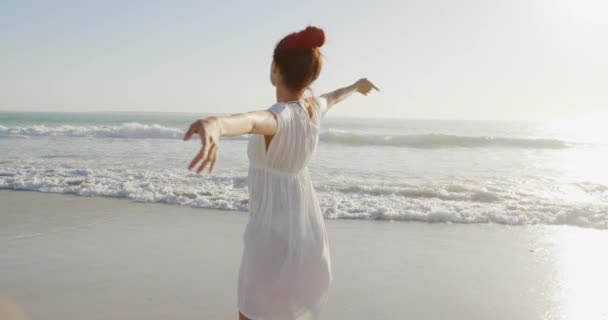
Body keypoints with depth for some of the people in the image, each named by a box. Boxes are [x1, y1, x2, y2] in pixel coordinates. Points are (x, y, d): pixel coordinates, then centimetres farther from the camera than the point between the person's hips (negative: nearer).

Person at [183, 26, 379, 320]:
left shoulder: (280, 117, -25)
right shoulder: (314, 108, -2)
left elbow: (252, 120, -51)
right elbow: (334, 97, 23)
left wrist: (216, 125, -73)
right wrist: (357, 85, 46)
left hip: (273, 236, -8)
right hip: (307, 230, 8)